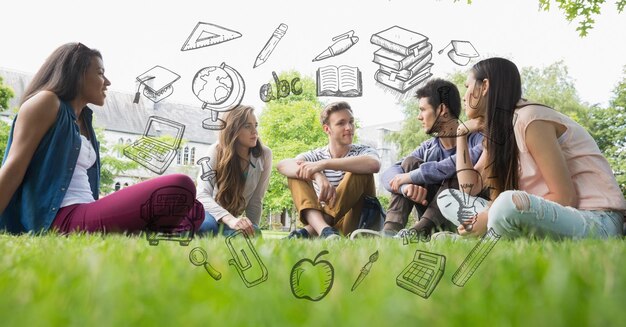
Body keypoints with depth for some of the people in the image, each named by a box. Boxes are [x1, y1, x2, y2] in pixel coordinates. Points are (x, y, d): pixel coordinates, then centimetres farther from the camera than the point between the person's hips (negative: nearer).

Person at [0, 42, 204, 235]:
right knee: (180, 188, -26)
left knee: (193, 211, 3)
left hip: (86, 216, 9)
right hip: (62, 220, -9)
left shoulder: (82, 121, 26)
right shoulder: (47, 102, 3)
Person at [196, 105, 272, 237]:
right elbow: (203, 195, -33)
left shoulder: (264, 155, -14)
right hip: (210, 213, -1)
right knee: (209, 224, -38)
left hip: (231, 218, 2)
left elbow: (256, 200, -10)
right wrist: (230, 219, -49)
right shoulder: (216, 151, -20)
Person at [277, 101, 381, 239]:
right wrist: (318, 176, -36)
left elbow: (374, 164, -26)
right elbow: (282, 165, -17)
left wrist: (324, 164, -30)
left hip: (357, 223, -1)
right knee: (295, 172, -11)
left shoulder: (363, 151, 3)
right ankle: (323, 229, -38)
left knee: (362, 171, -23)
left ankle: (308, 232, -33)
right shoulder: (316, 155, 5)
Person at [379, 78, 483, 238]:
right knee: (410, 162, -8)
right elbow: (388, 174, -6)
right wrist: (405, 186, -31)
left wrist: (412, 176, -27)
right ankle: (390, 231, -25)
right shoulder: (428, 148, 6)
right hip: (434, 224, 5)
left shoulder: (477, 139, -9)